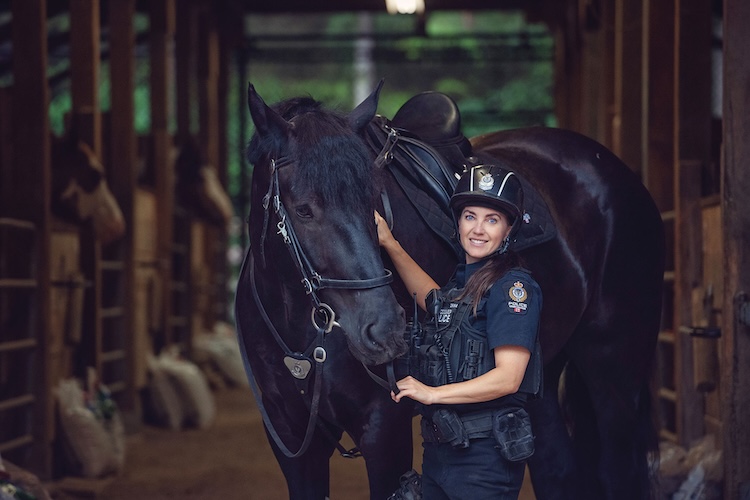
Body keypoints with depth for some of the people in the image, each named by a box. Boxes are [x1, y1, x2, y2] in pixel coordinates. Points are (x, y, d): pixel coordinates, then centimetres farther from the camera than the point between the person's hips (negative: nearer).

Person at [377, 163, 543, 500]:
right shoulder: (463, 279, 12)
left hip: (484, 456, -8)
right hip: (440, 447, 8)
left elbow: (508, 378, -20)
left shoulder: (513, 286, -13)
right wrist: (390, 245, 28)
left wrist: (432, 393, -20)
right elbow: (432, 300, 35)